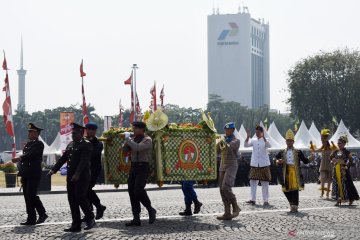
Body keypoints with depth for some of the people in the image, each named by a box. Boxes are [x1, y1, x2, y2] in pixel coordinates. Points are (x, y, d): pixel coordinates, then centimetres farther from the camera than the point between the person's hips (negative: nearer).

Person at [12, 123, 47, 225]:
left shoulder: (39, 144, -7)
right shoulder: (27, 144, 19)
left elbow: (30, 155, -24)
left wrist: (19, 158, -39)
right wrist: (22, 174, 18)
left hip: (34, 175, -8)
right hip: (26, 175, 8)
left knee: (31, 195, -13)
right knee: (27, 196, 6)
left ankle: (42, 213, 1)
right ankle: (31, 219, 9)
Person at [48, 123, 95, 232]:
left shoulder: (86, 145, -8)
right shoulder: (70, 145, 17)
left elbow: (84, 161, -19)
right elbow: (63, 158, 18)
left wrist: (77, 174, -29)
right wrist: (54, 169, 8)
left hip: (82, 177, -8)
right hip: (70, 177, 8)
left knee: (80, 197, -12)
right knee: (72, 200, 5)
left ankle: (90, 219, 7)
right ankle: (76, 225, 8)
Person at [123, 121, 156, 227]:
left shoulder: (147, 140, -8)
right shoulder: (133, 138, 13)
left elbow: (137, 148, -24)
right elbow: (125, 150, 10)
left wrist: (128, 139, -14)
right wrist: (127, 140, -6)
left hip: (143, 168, -7)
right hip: (133, 167, 7)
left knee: (138, 190, -19)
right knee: (131, 191, 0)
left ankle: (151, 210, 4)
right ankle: (136, 219, 2)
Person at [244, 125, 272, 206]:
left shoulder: (265, 140, -1)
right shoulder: (253, 140, 7)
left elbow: (269, 145, -20)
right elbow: (246, 145, -4)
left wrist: (264, 138, -33)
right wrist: (248, 137, -19)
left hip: (264, 164, -3)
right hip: (254, 164, 3)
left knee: (265, 183, 1)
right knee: (253, 182, 1)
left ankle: (266, 200, 5)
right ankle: (253, 199, 5)